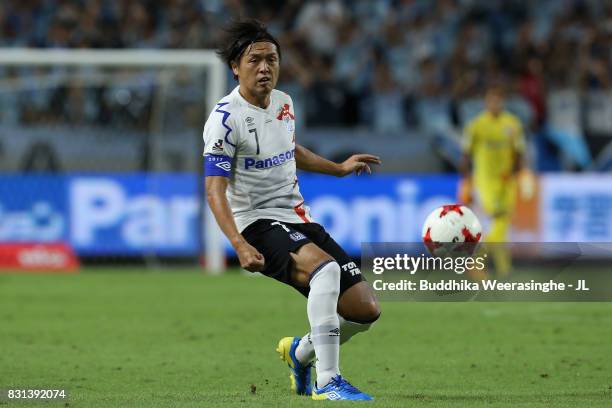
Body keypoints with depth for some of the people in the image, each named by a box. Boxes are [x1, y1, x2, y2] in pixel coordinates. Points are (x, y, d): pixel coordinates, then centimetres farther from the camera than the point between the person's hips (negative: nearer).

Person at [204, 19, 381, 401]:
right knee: (325, 267, -37)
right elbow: (215, 190, -18)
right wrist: (241, 247, -29)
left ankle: (301, 351, 28)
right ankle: (327, 382, -35)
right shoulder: (226, 118, -13)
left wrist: (339, 168, 30)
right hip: (258, 224, -8)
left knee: (365, 309, -1)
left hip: (299, 219, 8)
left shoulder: (284, 103, 10)